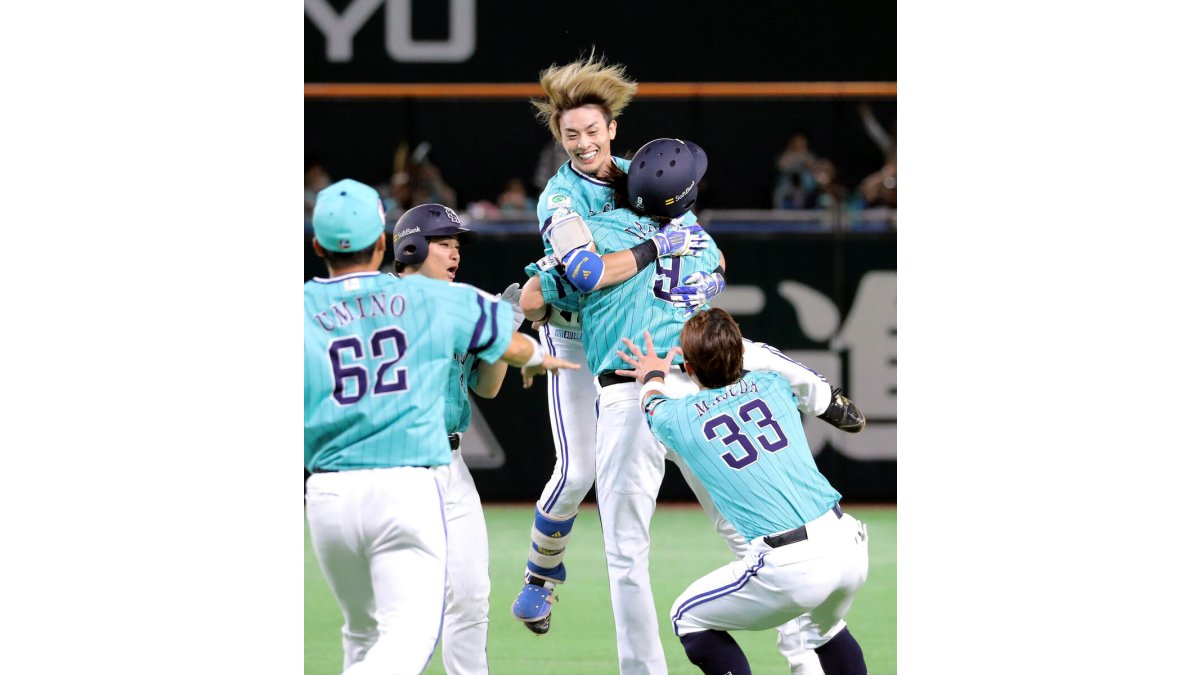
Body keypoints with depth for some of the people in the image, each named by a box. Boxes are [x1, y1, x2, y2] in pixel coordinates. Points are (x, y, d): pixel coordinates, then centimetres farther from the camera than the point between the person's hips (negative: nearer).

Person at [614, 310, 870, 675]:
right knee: (825, 628, 34)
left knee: (688, 618, 16)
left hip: (790, 569, -5)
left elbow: (654, 405, 31)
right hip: (849, 546, 5)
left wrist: (652, 377, 53)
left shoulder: (678, 419, 3)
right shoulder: (773, 385, 12)